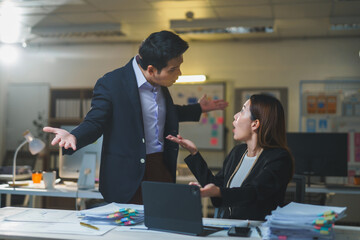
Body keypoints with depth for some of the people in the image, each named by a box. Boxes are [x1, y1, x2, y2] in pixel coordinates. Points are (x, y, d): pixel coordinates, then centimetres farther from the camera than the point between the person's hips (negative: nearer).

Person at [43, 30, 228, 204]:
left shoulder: (160, 83, 8)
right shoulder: (111, 84, -14)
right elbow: (95, 122, -9)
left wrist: (199, 109, 32)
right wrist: (73, 136, -30)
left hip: (162, 171, 6)